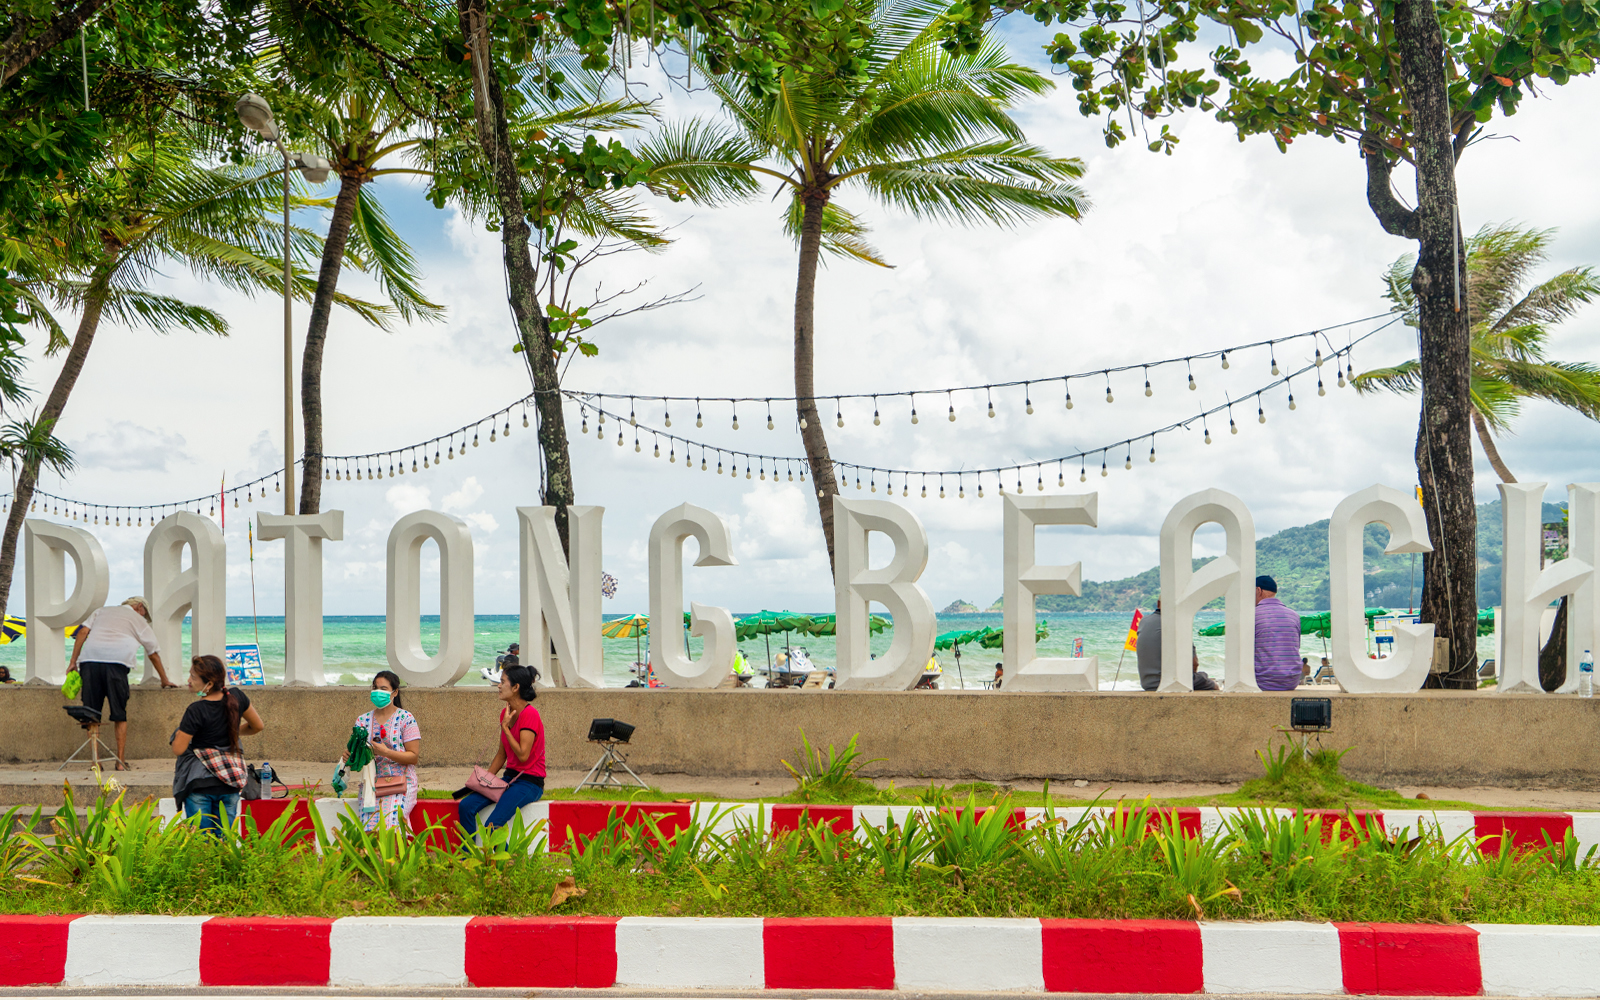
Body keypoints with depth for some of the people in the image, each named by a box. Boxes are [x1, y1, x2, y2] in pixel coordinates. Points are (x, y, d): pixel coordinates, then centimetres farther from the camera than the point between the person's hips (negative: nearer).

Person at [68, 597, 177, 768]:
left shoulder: (101, 611, 31)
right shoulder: (138, 619, 23)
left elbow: (83, 632, 15)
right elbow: (154, 654, 28)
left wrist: (73, 662, 13)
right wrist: (165, 680, 37)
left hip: (89, 658, 2)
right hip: (116, 661, -2)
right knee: (120, 715, 7)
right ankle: (121, 762, 5)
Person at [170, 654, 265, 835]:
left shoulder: (195, 711, -16)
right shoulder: (236, 697, -2)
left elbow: (178, 750, -12)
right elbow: (258, 726, 12)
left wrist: (180, 731, 7)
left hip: (200, 784, -5)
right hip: (230, 784, 5)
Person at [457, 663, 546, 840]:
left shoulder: (530, 714, -14)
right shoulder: (506, 713, 12)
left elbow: (523, 755, -20)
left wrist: (505, 727, -14)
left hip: (529, 782, -8)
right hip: (509, 778, 8)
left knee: (493, 825, -26)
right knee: (465, 806, -12)